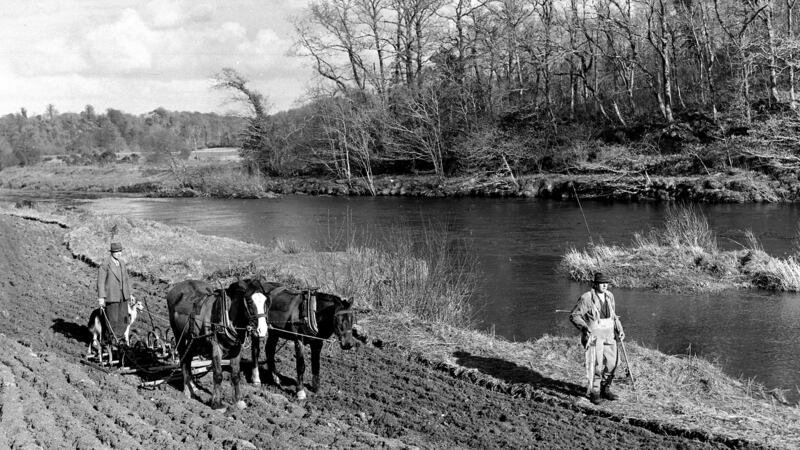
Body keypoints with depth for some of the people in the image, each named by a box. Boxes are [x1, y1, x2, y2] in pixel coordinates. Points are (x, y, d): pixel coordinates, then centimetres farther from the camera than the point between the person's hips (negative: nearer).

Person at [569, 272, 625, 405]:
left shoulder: (609, 296, 8)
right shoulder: (586, 298, -12)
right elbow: (574, 316, -10)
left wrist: (619, 329, 8)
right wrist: (584, 327, -25)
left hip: (609, 334, 6)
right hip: (593, 334, -6)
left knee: (611, 362, 7)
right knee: (596, 364, -10)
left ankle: (605, 389, 24)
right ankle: (594, 392, 2)